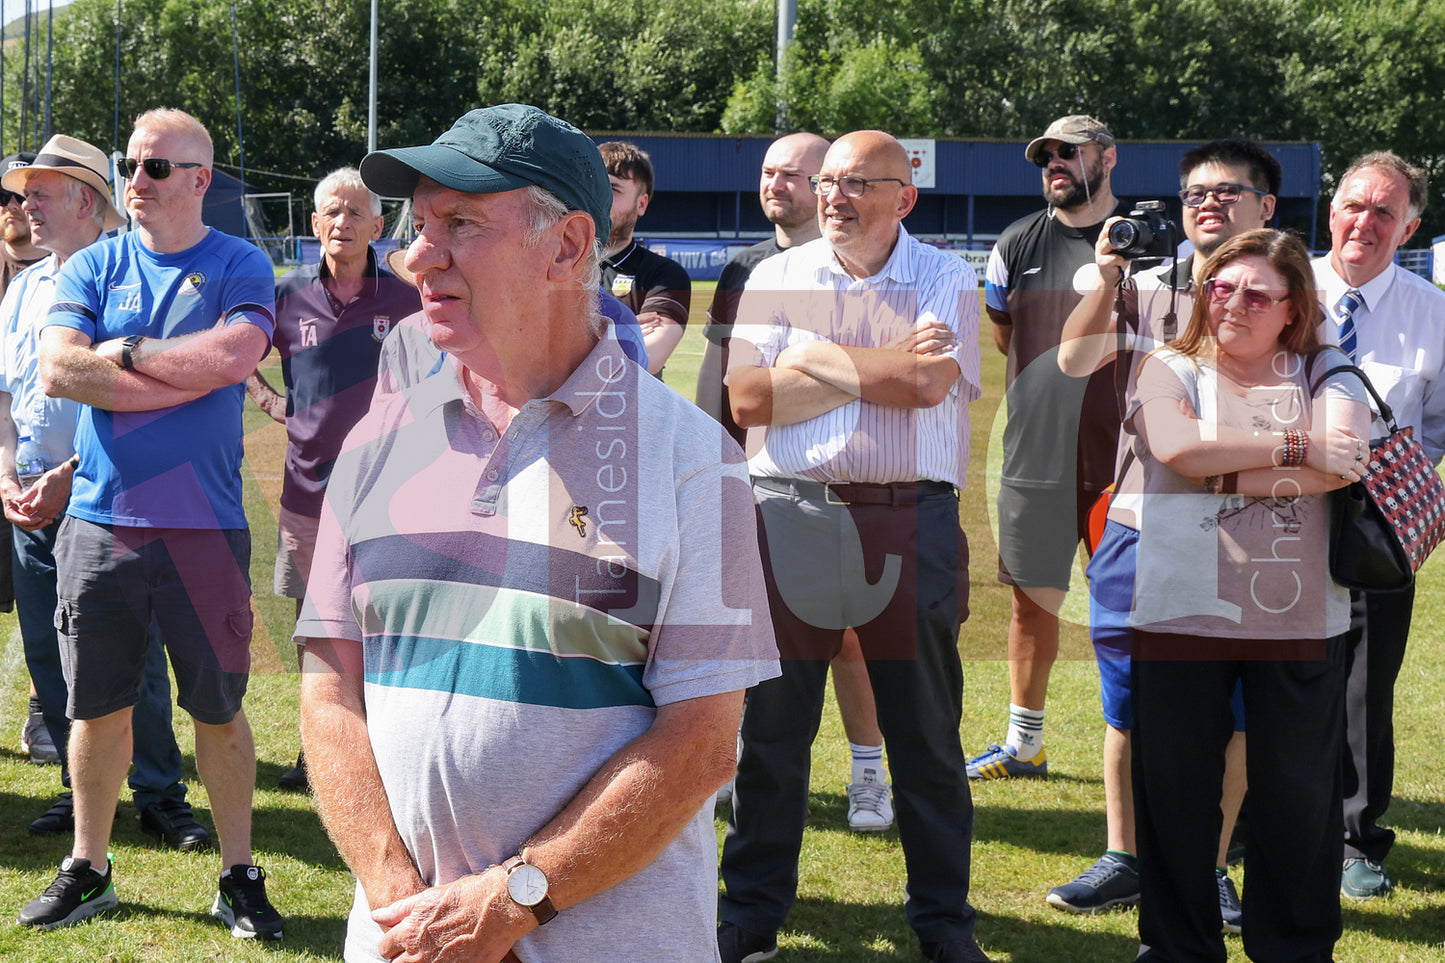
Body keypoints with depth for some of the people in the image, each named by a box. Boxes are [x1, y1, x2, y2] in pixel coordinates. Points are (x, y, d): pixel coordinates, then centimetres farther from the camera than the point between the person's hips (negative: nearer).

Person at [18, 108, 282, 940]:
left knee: (219, 710, 5)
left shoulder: (240, 266, 3)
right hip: (100, 521, 2)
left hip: (204, 523, -2)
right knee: (98, 705, 9)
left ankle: (240, 875, 17)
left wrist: (125, 352, -8)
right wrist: (184, 374, -12)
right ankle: (89, 870, 23)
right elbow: (58, 370, -7)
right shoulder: (93, 267, 9)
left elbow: (233, 355, -17)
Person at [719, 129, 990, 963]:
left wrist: (820, 360, -7)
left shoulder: (946, 281, 4)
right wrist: (883, 366, -7)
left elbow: (930, 382, -14)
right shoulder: (777, 279, 8)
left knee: (928, 733, 6)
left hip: (914, 524, -1)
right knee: (771, 726, 5)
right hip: (793, 513, 1)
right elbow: (747, 398, -5)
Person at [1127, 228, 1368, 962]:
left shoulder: (1323, 374, 7)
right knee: (1176, 788, 6)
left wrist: (1227, 474, -16)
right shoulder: (1170, 371, 4)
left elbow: (1346, 459, -12)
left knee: (1298, 790, 6)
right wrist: (1296, 447, -12)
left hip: (1300, 618, 1)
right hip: (1183, 611, 0)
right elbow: (1179, 449, -17)